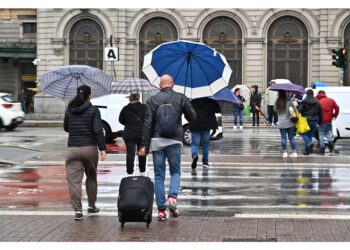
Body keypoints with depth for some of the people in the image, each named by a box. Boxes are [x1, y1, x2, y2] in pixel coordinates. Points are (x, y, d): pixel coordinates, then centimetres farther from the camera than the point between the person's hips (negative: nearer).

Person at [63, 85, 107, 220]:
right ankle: (91, 206, 29)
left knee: (74, 181, -2)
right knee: (91, 177, 20)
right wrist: (102, 148, -13)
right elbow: (98, 130, -12)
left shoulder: (69, 110, 5)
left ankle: (78, 210, -10)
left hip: (73, 149, 1)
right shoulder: (93, 110, -4)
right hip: (90, 148, 0)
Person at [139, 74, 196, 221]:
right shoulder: (180, 98, 2)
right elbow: (192, 117, 5)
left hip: (157, 141, 0)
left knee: (159, 175, 6)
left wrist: (145, 145, -3)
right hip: (174, 141, 0)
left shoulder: (153, 100, 2)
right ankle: (172, 197, -12)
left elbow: (147, 124, -4)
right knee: (175, 171, 14)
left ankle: (161, 210, 4)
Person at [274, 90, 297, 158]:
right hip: (289, 123, -1)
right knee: (291, 137, 6)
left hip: (281, 124, 1)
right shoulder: (288, 102, -10)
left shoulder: (277, 103, -2)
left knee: (283, 138, 5)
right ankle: (294, 152, 6)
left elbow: (275, 110, 10)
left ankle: (284, 152, 5)